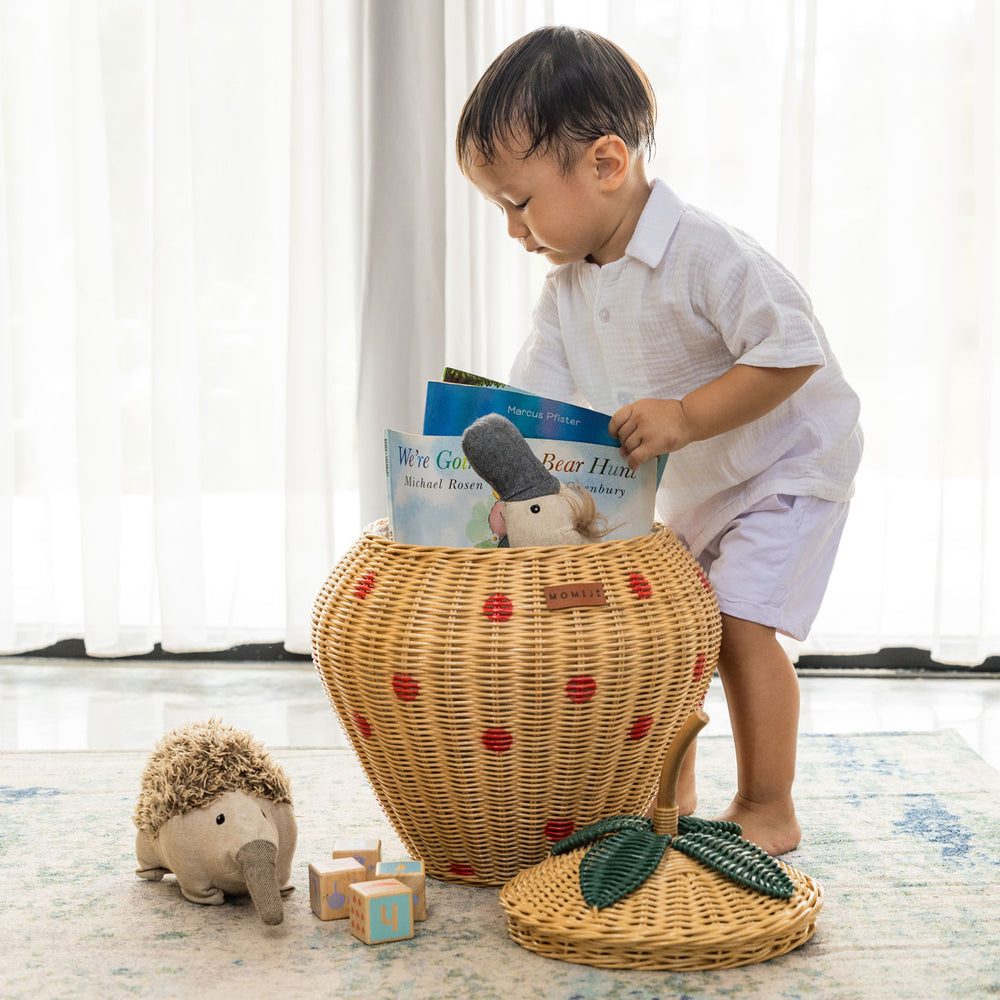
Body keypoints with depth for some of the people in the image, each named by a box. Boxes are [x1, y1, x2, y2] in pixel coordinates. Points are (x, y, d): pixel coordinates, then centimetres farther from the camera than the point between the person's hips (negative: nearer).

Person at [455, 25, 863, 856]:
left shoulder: (707, 255, -30)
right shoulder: (568, 287, -6)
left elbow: (791, 352, -32)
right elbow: (533, 406, -5)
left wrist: (685, 417, -38)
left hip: (788, 466, -8)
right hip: (689, 486, 8)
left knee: (739, 624, -14)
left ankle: (768, 810, 2)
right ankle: (671, 791, 24)